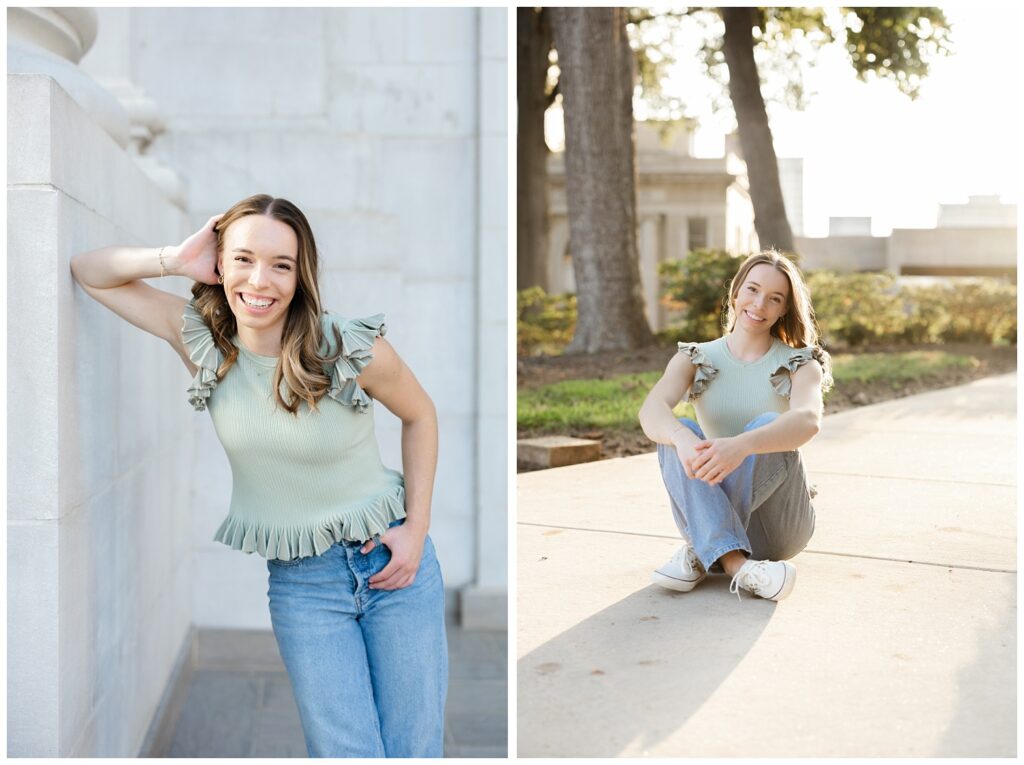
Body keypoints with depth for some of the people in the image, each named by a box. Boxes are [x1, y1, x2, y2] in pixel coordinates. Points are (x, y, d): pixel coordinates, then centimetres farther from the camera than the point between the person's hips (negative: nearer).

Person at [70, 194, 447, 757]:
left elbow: (419, 415, 4)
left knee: (415, 751, 4)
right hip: (299, 581, 1)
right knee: (345, 753, -6)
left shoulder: (354, 347, -14)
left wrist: (417, 528, -2)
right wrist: (176, 261, -15)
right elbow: (87, 270, 1)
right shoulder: (204, 339, -6)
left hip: (393, 560, -1)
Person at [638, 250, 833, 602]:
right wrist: (682, 438, -44)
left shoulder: (800, 364, -1)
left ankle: (701, 552, -26)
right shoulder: (695, 359, 4)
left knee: (766, 427, -28)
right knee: (677, 434, -26)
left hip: (777, 524, -1)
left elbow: (809, 420, -26)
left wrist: (741, 446, -47)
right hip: (713, 515, 2)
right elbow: (651, 410, -18)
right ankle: (735, 564, -40)